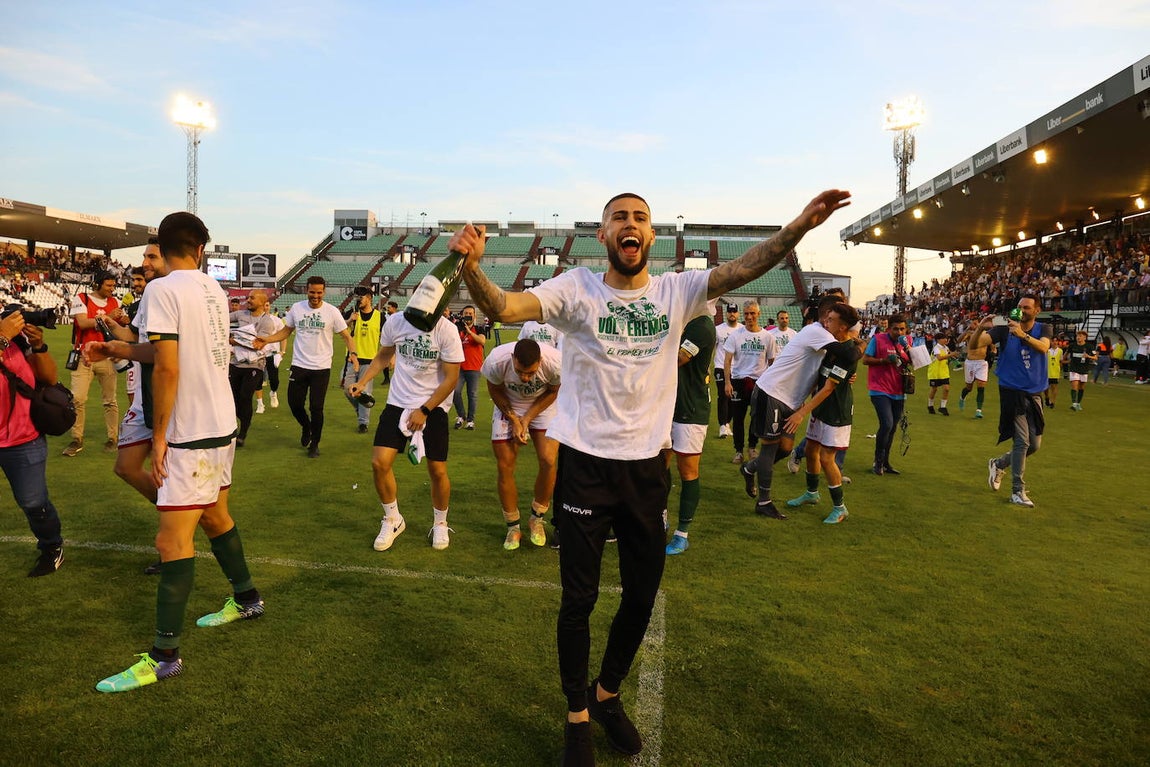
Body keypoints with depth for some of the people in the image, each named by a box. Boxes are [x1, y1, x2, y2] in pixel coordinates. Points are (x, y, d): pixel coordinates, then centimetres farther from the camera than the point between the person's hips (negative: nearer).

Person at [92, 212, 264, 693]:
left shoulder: (162, 291, -14)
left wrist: (160, 433, -12)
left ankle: (164, 656, 3)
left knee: (173, 542, -4)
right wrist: (117, 349, 23)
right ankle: (246, 599, 39)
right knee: (214, 516, 23)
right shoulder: (213, 290, 9)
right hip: (222, 424, 9)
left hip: (190, 435, -9)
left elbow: (167, 369, -20)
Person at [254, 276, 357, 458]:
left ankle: (314, 444, 19)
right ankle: (306, 427, 39)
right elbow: (286, 331, 12)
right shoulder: (296, 308, 3)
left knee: (316, 408, -1)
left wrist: (352, 353, -22)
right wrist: (266, 340, -3)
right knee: (294, 403, 6)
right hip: (299, 365, 3)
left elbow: (346, 335, -4)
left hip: (321, 367, -3)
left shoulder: (332, 312, -6)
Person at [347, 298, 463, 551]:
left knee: (437, 471, 1)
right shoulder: (395, 322, -5)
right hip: (398, 403, 3)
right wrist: (361, 383, 1)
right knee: (379, 462, -7)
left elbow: (451, 378, -11)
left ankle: (440, 524, 27)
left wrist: (424, 411, -13)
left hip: (433, 407, -2)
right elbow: (383, 356, 13)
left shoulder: (447, 331, -15)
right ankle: (392, 520, 17)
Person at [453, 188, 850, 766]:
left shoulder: (676, 291, 1)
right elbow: (502, 308, -19)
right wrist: (471, 265, -39)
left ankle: (607, 693, 42)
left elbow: (742, 270, -13)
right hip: (585, 464, -3)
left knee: (642, 597, 15)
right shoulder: (577, 289, -6)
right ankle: (578, 717, 32)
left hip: (647, 466, 3)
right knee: (579, 599, 8)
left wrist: (801, 225, -27)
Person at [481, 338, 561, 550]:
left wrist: (527, 419, -14)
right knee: (504, 466, -5)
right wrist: (514, 420, -13)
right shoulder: (497, 360, -33)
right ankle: (513, 526, 13)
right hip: (508, 406, 0)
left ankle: (537, 519, 10)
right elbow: (495, 390, -9)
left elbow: (553, 391, -10)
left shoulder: (555, 362, -33)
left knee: (548, 461, -14)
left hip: (542, 406, 0)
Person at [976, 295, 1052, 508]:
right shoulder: (1005, 329, -4)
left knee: (1035, 445, 9)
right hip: (1012, 392, -4)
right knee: (1022, 441, -9)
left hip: (1034, 394, 4)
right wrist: (980, 328, -34)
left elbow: (1043, 347, -20)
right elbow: (974, 345, -14)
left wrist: (1022, 334, -36)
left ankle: (999, 463, 33)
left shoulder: (1043, 329, 3)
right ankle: (1018, 492, 0)